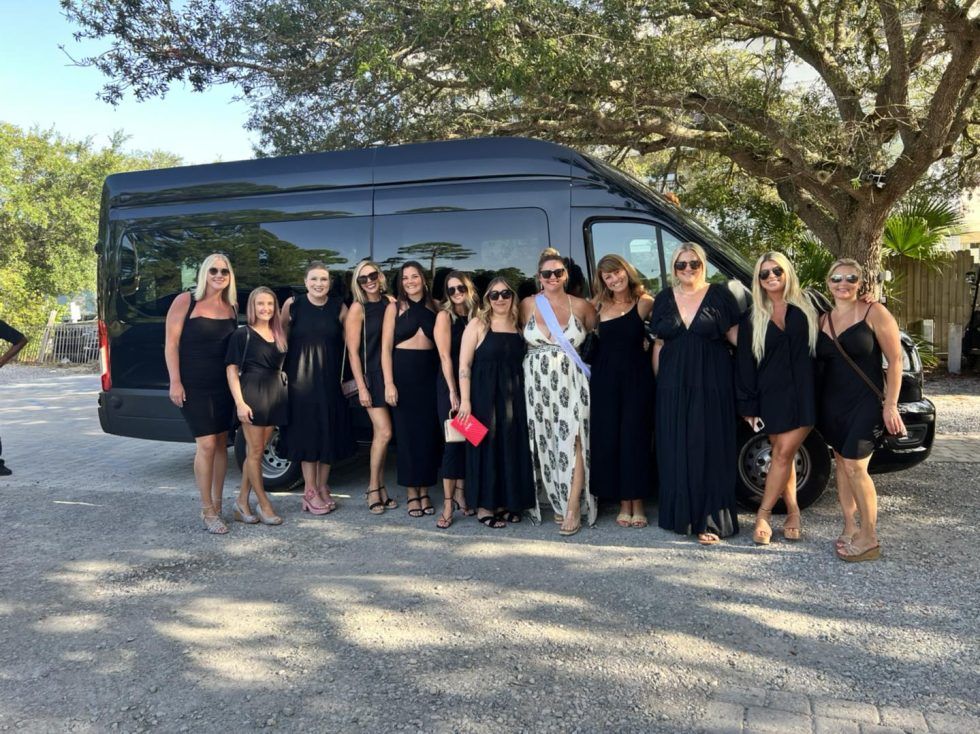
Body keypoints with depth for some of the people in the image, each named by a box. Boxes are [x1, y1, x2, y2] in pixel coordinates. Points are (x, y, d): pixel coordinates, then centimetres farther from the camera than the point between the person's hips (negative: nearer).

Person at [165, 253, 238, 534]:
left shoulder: (232, 305, 8)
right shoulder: (185, 301, -5)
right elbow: (171, 343, -7)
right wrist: (175, 382, -13)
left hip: (224, 385, 5)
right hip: (194, 385, -5)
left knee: (221, 443, 9)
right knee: (206, 444, -8)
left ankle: (217, 503, 22)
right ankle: (208, 511, 2)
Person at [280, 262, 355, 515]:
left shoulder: (339, 307, 0)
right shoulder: (292, 304, -2)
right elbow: (281, 337, 7)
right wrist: (280, 369, 3)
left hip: (330, 377, 2)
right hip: (300, 377, -1)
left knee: (329, 430, 6)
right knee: (306, 430, 1)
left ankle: (323, 487, 20)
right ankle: (310, 492, 9)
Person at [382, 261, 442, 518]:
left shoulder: (434, 307, 9)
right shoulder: (394, 307, 3)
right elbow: (386, 347, -2)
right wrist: (389, 383, -11)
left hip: (429, 374, 2)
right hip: (403, 373, -2)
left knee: (429, 433, 4)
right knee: (406, 433, 2)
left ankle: (425, 492, 15)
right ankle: (412, 494, 11)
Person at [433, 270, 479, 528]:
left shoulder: (475, 315, 9)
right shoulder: (445, 315, -3)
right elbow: (445, 356, -9)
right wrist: (453, 391, -13)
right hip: (449, 383, -4)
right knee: (453, 440, -6)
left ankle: (460, 492, 19)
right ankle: (448, 503, -2)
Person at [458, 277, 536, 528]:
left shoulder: (518, 327, 10)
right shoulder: (478, 324, -3)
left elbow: (523, 363, 13)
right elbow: (464, 365, -8)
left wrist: (522, 396, 6)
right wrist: (465, 400, -14)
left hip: (513, 396, 5)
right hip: (484, 394, -5)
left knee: (511, 446, 9)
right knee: (486, 445, 1)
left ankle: (505, 502, 22)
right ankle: (484, 506, 11)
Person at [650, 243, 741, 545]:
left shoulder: (719, 295, 2)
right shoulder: (664, 299, 10)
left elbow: (735, 335, 1)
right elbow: (659, 343, 12)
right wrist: (658, 380, 8)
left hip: (711, 385, -3)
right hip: (673, 386, 3)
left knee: (708, 450, -1)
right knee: (675, 451, 5)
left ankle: (708, 520, 6)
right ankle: (680, 514, 17)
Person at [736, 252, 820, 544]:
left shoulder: (804, 308, 6)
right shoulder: (752, 318, 7)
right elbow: (744, 363, 5)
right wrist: (748, 405, 1)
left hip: (803, 393, -1)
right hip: (771, 395, 1)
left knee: (783, 453, -8)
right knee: (783, 454, 4)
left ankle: (763, 514, 2)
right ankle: (793, 512, 18)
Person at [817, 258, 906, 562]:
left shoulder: (874, 313, -6)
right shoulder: (823, 320, 9)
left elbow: (895, 361, -8)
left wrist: (890, 405, -12)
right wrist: (817, 404, 6)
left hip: (865, 401, -6)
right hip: (831, 402, 6)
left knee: (855, 466, -11)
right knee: (841, 462, 10)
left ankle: (869, 538, 1)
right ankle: (850, 528, 21)